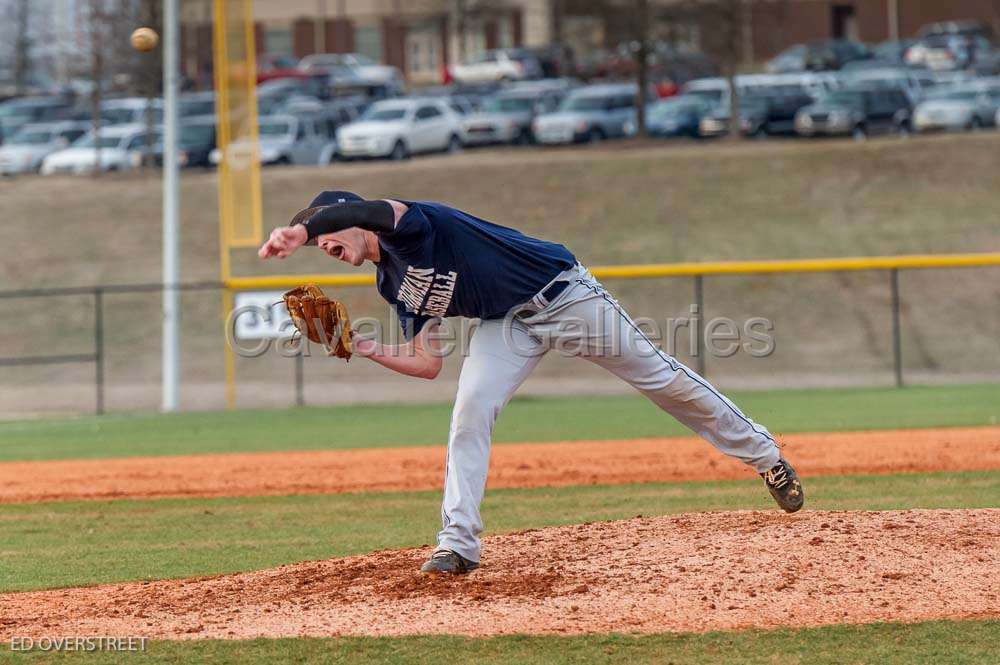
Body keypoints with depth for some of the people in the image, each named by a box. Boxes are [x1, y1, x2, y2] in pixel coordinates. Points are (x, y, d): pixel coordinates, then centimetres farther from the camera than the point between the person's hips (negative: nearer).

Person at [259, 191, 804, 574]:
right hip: (507, 324, 7)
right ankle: (458, 544, -16)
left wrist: (297, 231, -54)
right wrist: (367, 350, -11)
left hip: (563, 294, -7)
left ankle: (764, 456, 18)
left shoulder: (411, 223, -20)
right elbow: (427, 364, 3)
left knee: (662, 380, 3)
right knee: (470, 409, -16)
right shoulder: (393, 283, 5)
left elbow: (371, 210, -45)